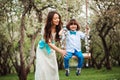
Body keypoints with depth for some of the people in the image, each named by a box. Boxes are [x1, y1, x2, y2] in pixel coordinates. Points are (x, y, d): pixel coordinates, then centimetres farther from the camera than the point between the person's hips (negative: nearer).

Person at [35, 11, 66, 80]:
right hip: (43, 50, -5)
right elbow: (49, 43, -30)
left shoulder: (58, 28, -13)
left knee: (53, 68, 3)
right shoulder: (46, 29, -27)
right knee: (43, 69, -11)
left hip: (51, 50, 5)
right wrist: (60, 51, -41)